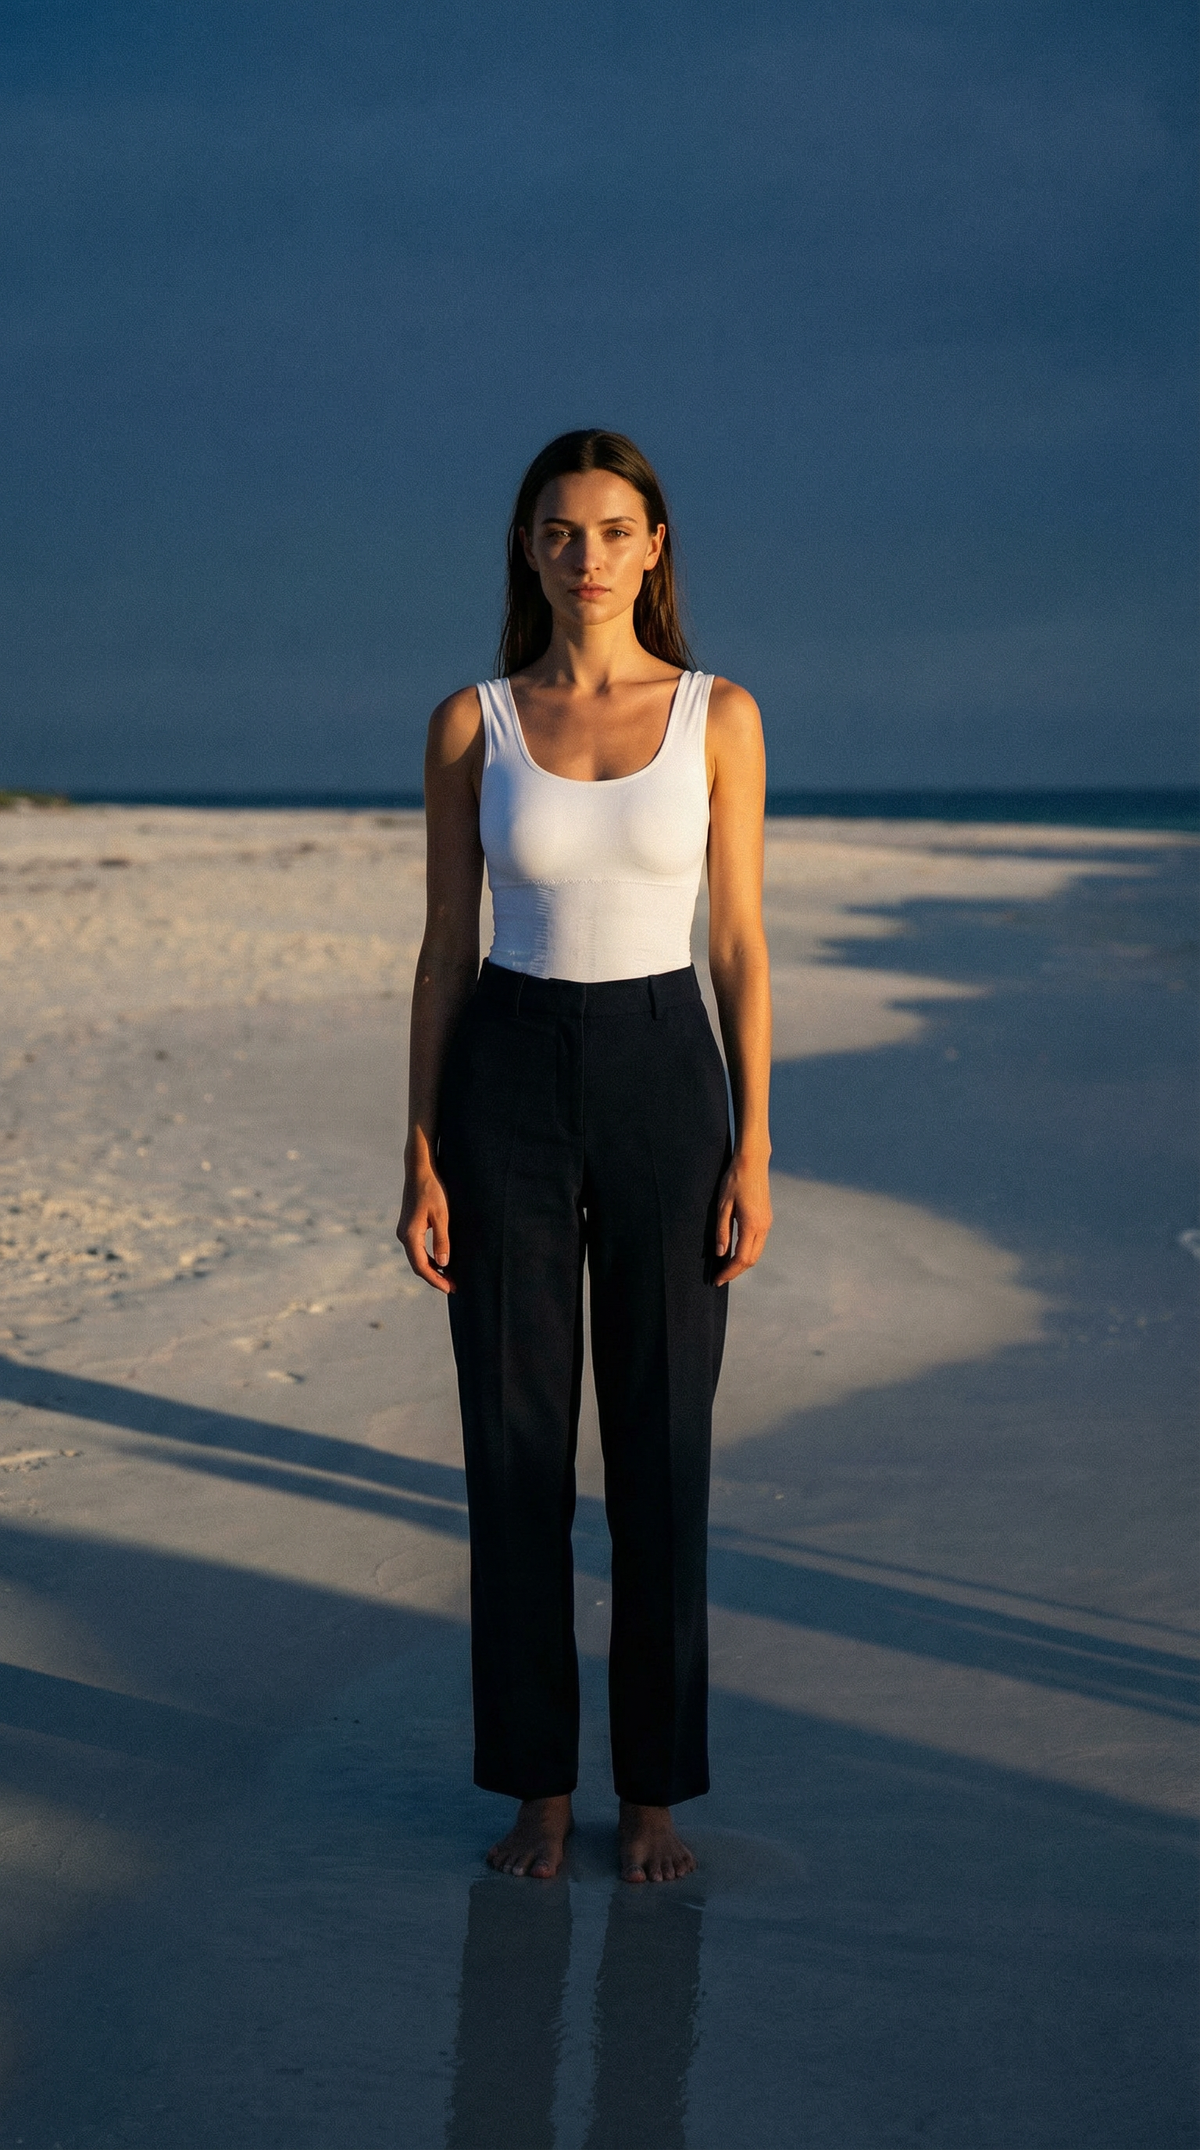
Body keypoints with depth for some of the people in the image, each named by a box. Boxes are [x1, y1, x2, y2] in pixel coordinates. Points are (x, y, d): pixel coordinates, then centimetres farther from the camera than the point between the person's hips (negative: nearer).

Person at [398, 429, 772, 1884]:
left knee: (660, 1449, 4)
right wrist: (421, 1159, -2)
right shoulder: (469, 725, 2)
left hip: (664, 1084, 0)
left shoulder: (718, 717, 1)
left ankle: (653, 1788, 18)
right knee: (515, 1446, 4)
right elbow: (445, 949, 3)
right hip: (509, 1091, 0)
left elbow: (740, 945, 1)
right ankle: (535, 1785, 18)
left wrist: (754, 1150, -4)